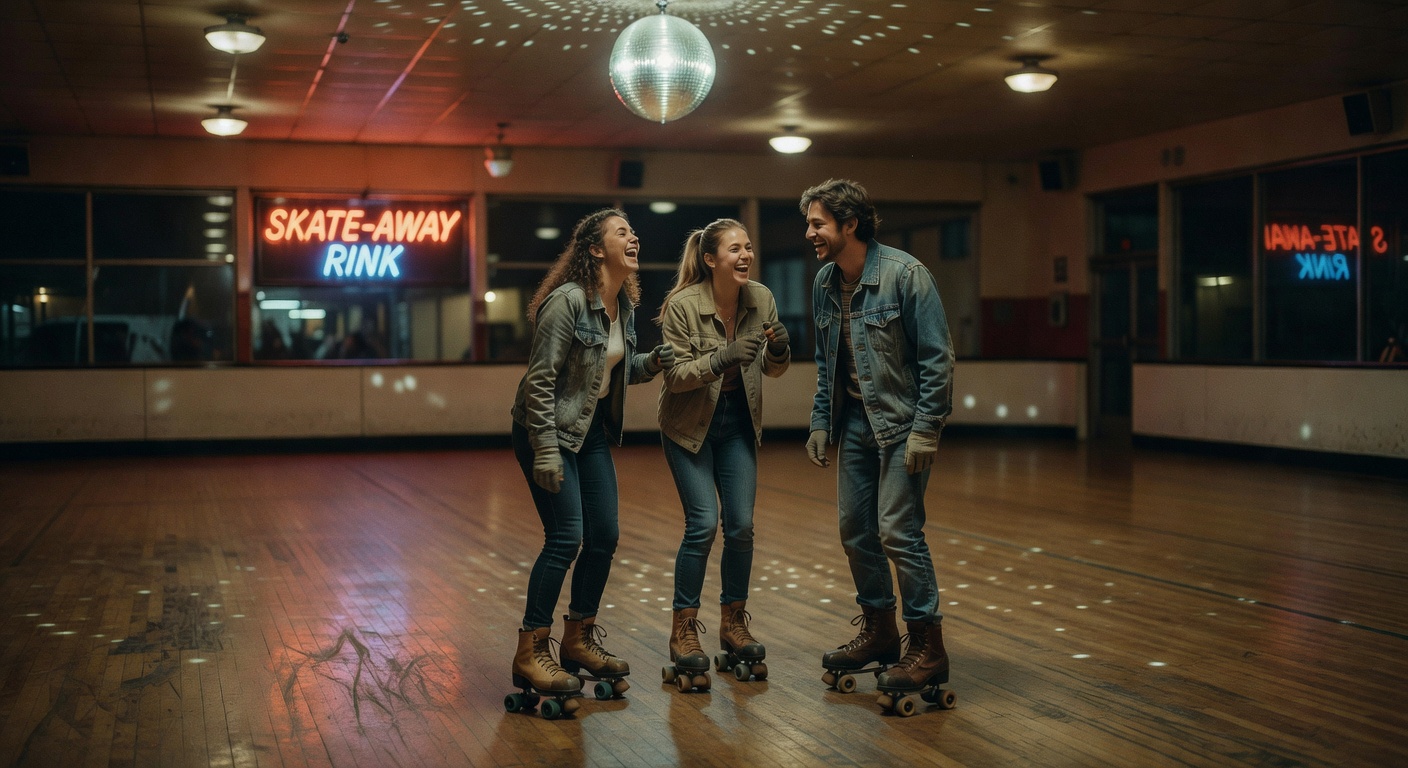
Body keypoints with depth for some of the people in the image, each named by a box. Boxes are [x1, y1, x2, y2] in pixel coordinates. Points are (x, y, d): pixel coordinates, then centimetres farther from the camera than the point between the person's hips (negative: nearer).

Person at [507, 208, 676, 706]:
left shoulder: (625, 304, 4)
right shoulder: (568, 300, -21)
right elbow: (540, 378, -21)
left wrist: (651, 363, -4)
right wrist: (545, 450, -23)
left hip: (593, 430, 8)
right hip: (548, 430, -8)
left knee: (605, 536, 7)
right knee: (566, 537, -11)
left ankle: (579, 640, 23)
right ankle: (531, 653, 1)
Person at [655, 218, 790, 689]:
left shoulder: (760, 298, -7)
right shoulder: (681, 305, -20)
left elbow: (773, 370, 2)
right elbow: (676, 375, -19)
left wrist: (779, 349, -21)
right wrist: (723, 357, -34)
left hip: (738, 423, 4)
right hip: (690, 424, -4)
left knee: (741, 527, 0)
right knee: (703, 523, -12)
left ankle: (733, 624, 16)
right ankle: (683, 631, 1)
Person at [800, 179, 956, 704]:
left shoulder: (905, 274, -15)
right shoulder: (825, 283, 6)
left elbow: (938, 358, -14)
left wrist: (926, 429, -18)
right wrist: (820, 422, 11)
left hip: (903, 424, -7)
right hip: (855, 423, 7)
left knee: (897, 531, -10)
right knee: (855, 530, 10)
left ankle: (927, 648, 1)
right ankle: (878, 632, 26)